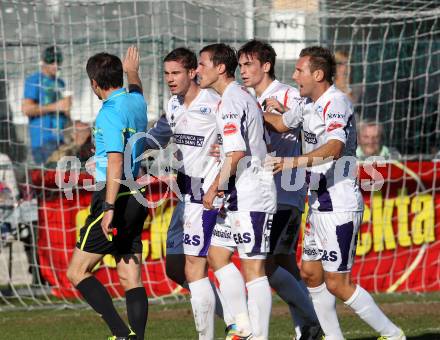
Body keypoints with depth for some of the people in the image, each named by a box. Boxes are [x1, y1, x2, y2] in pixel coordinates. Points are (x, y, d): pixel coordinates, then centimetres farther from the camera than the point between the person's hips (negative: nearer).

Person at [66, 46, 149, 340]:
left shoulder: (111, 111, -14)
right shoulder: (136, 101, 11)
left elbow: (115, 161, -22)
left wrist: (109, 208, -27)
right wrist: (132, 71, 59)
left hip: (116, 196, -9)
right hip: (136, 198, 9)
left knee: (77, 271, -5)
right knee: (131, 280, 8)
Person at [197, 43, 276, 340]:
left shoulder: (230, 102, -14)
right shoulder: (245, 96, 17)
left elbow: (237, 153, -22)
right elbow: (264, 143, 23)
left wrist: (215, 188, -14)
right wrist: (223, 150, 18)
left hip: (250, 197, -10)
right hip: (243, 195, 10)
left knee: (253, 267, -7)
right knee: (217, 255, 12)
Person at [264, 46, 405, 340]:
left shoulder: (336, 102, -17)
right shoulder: (306, 104, 13)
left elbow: (334, 148, -34)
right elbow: (281, 124, 35)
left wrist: (294, 162, -46)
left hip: (339, 205, -10)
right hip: (319, 203, 10)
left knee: (337, 283, -8)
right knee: (311, 273, 10)